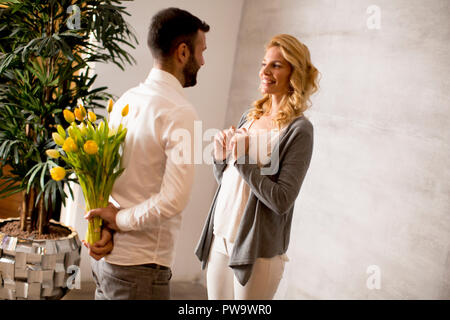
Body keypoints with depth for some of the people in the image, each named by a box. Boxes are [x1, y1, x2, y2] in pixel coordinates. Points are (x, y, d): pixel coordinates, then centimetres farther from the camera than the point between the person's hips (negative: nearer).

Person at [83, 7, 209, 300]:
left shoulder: (126, 100, 6)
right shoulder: (181, 113, -17)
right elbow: (173, 199, -24)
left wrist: (105, 227, -6)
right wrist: (119, 219, -11)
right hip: (140, 266, -7)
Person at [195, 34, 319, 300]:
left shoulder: (299, 130, -12)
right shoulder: (250, 117, 7)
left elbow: (282, 200, -18)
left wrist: (244, 160, -20)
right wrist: (221, 157, -4)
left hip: (257, 249, -6)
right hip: (220, 238, 6)